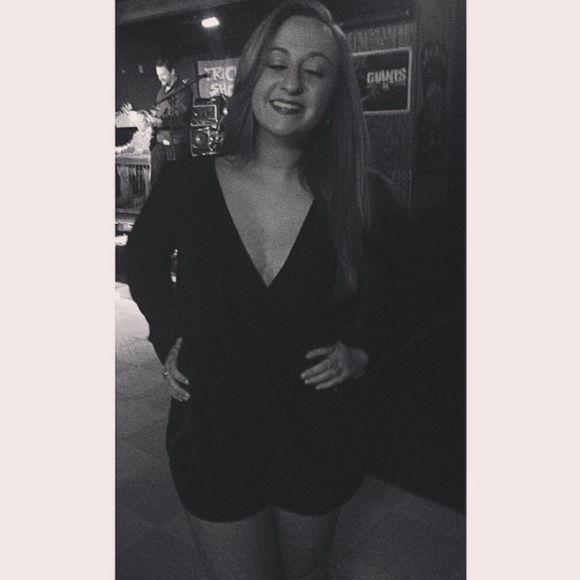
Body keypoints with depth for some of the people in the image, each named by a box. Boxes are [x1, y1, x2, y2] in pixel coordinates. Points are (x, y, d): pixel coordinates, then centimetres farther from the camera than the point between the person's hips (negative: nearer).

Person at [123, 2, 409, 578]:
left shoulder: (356, 201, -11)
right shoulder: (187, 184, -11)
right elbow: (144, 259, 9)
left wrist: (362, 351, -10)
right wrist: (169, 338, -2)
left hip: (314, 438, 1)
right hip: (211, 433, 0)